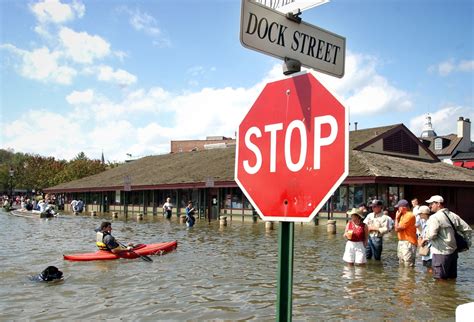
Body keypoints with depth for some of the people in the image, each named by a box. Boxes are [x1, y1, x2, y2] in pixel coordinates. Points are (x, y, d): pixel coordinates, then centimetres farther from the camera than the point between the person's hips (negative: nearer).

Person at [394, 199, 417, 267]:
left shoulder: (409, 216, -17)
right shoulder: (402, 216, 14)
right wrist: (398, 217, 7)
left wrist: (397, 218, -6)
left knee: (408, 266, -9)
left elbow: (397, 228, -18)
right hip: (401, 242, 10)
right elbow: (396, 229, 10)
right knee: (401, 265, 18)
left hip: (408, 243, -10)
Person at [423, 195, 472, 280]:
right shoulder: (453, 215, 9)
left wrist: (425, 238, -4)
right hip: (453, 251, 8)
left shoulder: (435, 217, -15)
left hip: (441, 253, -8)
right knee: (452, 277, 17)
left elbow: (432, 235, -24)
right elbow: (467, 229, 10)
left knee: (440, 279, 2)